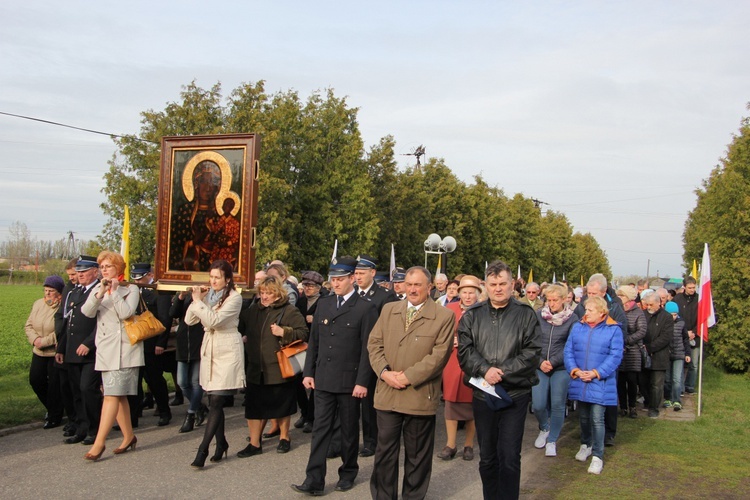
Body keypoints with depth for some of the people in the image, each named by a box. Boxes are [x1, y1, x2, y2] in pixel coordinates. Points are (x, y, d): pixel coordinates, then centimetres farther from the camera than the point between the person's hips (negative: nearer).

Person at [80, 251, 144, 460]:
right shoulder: (97, 290, 13)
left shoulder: (131, 289, 0)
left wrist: (115, 291, -11)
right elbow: (87, 312, -5)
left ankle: (99, 442, -11)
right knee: (118, 394, 11)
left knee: (112, 394, -11)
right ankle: (128, 436, 23)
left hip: (123, 350, -6)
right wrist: (100, 293, -19)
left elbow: (126, 312, -17)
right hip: (105, 349, 6)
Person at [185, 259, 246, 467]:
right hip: (209, 350, 6)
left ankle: (202, 450, -7)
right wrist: (197, 299, -8)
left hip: (227, 352, -6)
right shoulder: (207, 295, 7)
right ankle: (221, 443, 23)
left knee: (216, 402, -8)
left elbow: (213, 320, -21)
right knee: (214, 401, 10)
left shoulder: (234, 297, -10)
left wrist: (198, 301, -16)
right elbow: (189, 320, 3)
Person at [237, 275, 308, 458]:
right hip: (256, 368, 5)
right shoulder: (253, 310, 8)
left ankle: (284, 437, 30)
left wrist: (284, 332, -22)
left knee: (281, 405, 11)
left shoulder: (290, 311, -8)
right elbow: (239, 326, 22)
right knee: (253, 405, 5)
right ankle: (254, 444, 15)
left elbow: (303, 333, -13)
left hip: (279, 369, -4)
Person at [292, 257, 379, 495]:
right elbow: (314, 342, 12)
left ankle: (348, 473, 28)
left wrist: (362, 382, -13)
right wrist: (309, 372, 7)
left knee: (349, 430, 11)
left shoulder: (366, 308, -7)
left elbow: (368, 348, -10)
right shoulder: (323, 305, 9)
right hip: (323, 379, 4)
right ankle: (314, 480, 6)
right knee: (320, 429, 3)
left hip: (349, 381, -4)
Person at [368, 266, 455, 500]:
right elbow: (374, 343, 6)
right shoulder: (388, 310, 9)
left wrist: (408, 377, -15)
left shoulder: (444, 316, -5)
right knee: (385, 451, 10)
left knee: (417, 455, 10)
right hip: (387, 394, 3)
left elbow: (439, 355, -12)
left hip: (420, 396, -3)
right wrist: (384, 372, -10)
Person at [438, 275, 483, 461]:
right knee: (451, 402, 5)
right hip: (453, 362, 2)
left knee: (472, 405, 7)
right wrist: (450, 341, -9)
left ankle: (469, 445, 21)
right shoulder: (450, 309, 4)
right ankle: (450, 445, 16)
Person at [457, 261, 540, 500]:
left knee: (509, 457, -3)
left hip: (515, 394, -2)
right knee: (487, 457, 12)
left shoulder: (526, 315, 1)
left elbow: (532, 353, -7)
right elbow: (464, 350, -2)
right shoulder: (472, 316, 7)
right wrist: (485, 370, -18)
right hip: (482, 394, 3)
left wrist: (502, 371, -16)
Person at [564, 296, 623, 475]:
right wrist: (574, 370, -12)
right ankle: (585, 445, 37)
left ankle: (598, 456, 5)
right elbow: (568, 351, 4)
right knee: (583, 416, 16)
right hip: (579, 381, 4)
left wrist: (596, 373, -17)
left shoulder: (613, 330, -4)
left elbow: (615, 356, -10)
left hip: (600, 383, -4)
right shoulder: (578, 327, 6)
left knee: (597, 418, -5)